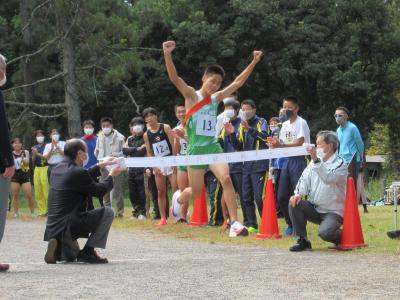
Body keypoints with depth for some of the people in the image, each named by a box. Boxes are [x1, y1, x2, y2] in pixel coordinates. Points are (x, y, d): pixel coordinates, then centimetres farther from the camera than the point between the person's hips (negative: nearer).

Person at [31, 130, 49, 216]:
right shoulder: (35, 147, 14)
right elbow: (33, 161, 13)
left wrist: (38, 154, -15)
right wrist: (34, 154, -4)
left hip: (45, 168, -5)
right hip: (37, 169, 5)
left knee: (46, 190, -10)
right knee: (38, 191, 2)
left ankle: (48, 210, -7)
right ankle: (41, 210, 7)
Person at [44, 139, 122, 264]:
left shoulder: (57, 169, 11)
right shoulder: (78, 172, -15)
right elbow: (99, 190, -2)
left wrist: (100, 165, 35)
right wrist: (111, 175, 16)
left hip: (52, 228, 9)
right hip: (69, 226, -9)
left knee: (71, 257, 34)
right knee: (107, 212, 1)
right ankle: (88, 251, -2)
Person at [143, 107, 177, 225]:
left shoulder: (165, 128, -2)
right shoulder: (146, 135, 6)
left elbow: (174, 145, -5)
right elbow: (149, 152, 6)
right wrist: (154, 166, -6)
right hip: (158, 165, 3)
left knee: (176, 189, -11)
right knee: (161, 192, 4)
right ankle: (163, 218, 7)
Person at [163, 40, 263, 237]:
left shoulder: (216, 98, 10)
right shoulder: (191, 95, -3)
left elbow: (238, 82, 13)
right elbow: (174, 78, -18)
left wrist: (254, 62, 8)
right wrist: (167, 55, -33)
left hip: (213, 147, 3)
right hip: (195, 149, -3)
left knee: (226, 178, -22)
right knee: (196, 193, 6)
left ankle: (234, 223, -24)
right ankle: (179, 199, 44)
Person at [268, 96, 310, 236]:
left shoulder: (301, 123, -8)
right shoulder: (285, 124, 17)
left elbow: (299, 143, -18)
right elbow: (282, 143, 16)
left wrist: (280, 145, -23)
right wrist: (275, 144, -6)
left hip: (298, 160, -8)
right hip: (287, 160, 8)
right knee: (282, 197, 7)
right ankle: (291, 225, 21)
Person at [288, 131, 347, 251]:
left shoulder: (340, 163, -11)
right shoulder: (314, 162, 11)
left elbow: (328, 178, -29)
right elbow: (305, 178, 4)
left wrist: (316, 160, -37)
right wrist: (298, 194, -16)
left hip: (333, 211, -6)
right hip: (314, 208, 6)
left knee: (324, 232, -32)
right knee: (294, 203, -18)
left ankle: (341, 236, 5)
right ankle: (302, 240, -8)